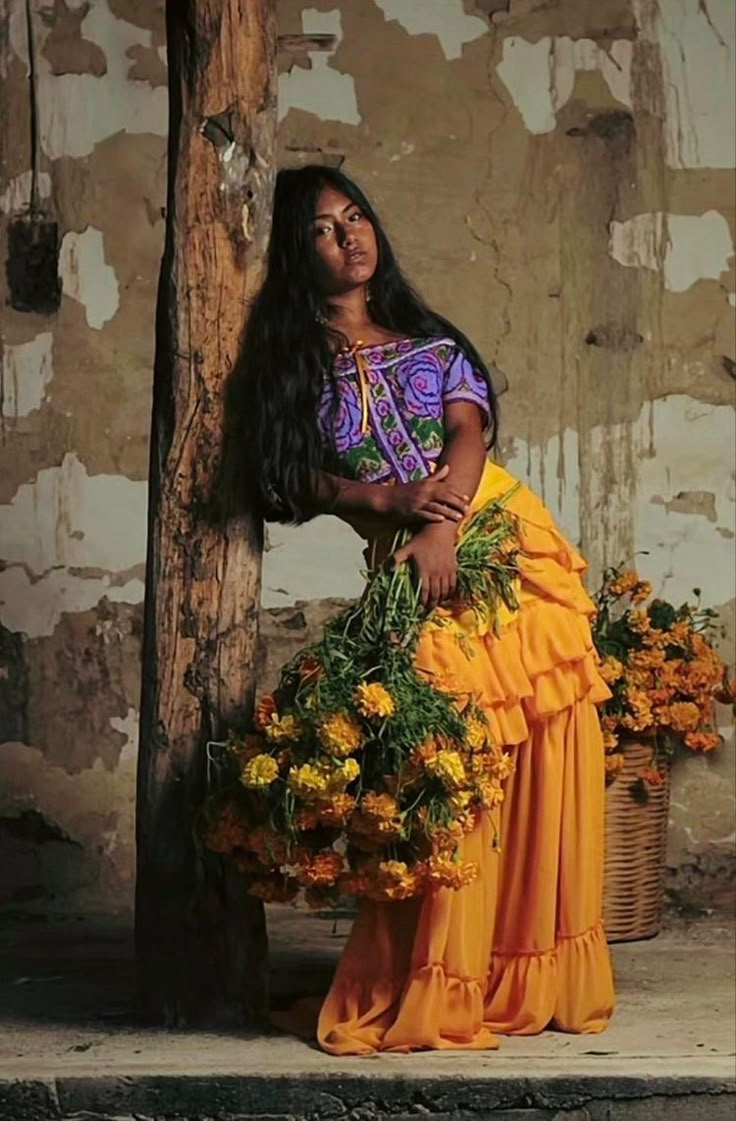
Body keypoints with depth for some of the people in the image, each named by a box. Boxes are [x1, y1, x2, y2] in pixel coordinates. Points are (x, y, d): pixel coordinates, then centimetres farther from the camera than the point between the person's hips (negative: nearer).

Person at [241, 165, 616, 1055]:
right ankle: (441, 991, -4)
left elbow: (470, 432, 1)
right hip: (408, 570, -3)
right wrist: (392, 498, -17)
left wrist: (444, 524, -18)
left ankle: (540, 979, 6)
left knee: (548, 752, -2)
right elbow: (304, 479, 0)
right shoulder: (293, 361, 9)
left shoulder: (433, 345, 17)